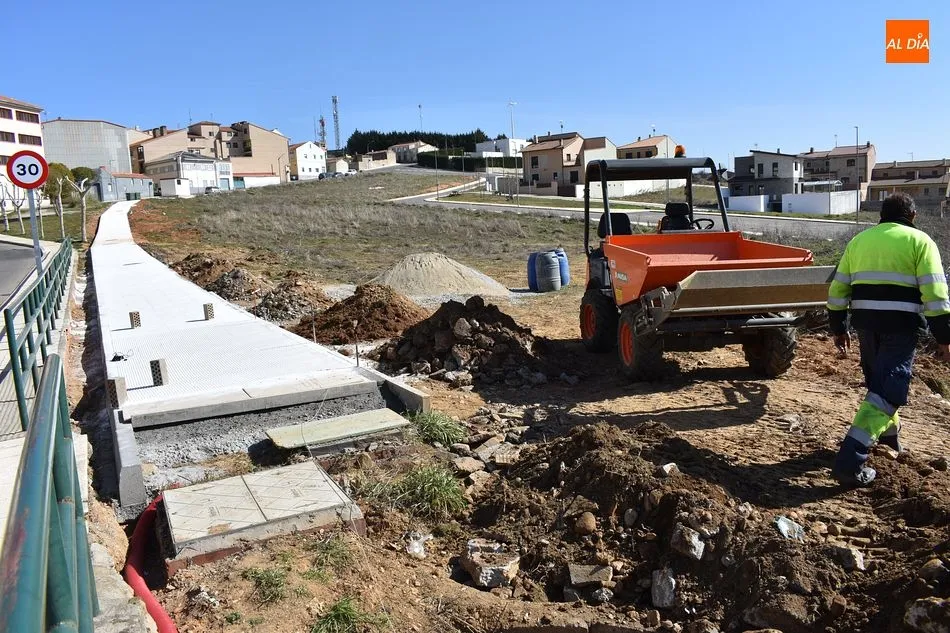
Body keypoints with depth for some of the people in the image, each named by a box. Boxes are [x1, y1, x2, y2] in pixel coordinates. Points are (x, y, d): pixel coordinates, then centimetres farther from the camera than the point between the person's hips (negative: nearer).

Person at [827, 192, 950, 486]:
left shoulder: (858, 240, 14)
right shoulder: (919, 241, 0)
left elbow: (838, 289, 12)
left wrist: (839, 328, 19)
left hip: (865, 321, 5)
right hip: (901, 324, -5)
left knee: (879, 380, 26)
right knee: (887, 391, -4)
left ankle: (888, 431, 46)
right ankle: (850, 460, -14)